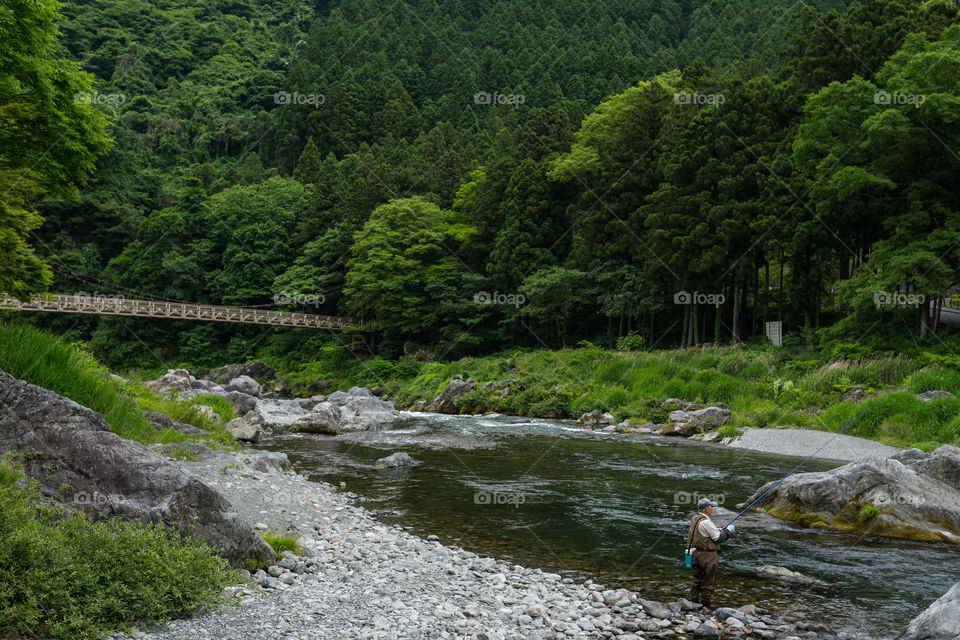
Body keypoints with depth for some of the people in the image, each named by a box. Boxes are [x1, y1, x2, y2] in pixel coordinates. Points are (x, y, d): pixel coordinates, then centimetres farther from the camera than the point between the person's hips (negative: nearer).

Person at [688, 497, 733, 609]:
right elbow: (719, 538, -18)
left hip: (697, 553, 9)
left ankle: (694, 600, 22)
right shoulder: (706, 522, -22)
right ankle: (705, 603, 9)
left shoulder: (695, 519, 8)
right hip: (708, 555, -9)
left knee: (697, 578, 17)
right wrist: (728, 531, -2)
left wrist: (719, 531, 14)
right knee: (708, 581, 2)